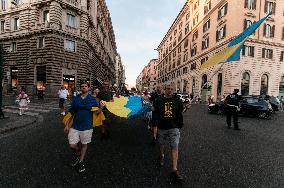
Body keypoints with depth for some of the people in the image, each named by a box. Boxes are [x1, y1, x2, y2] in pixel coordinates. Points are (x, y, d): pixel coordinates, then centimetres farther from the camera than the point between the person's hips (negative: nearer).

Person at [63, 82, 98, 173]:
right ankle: (77, 154, 35)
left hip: (87, 126, -1)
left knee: (84, 144, 12)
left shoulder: (92, 99, -3)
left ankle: (81, 161, 36)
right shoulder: (76, 98, 2)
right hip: (75, 126, 2)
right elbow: (71, 112, 7)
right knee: (72, 145, 1)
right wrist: (67, 125, 7)